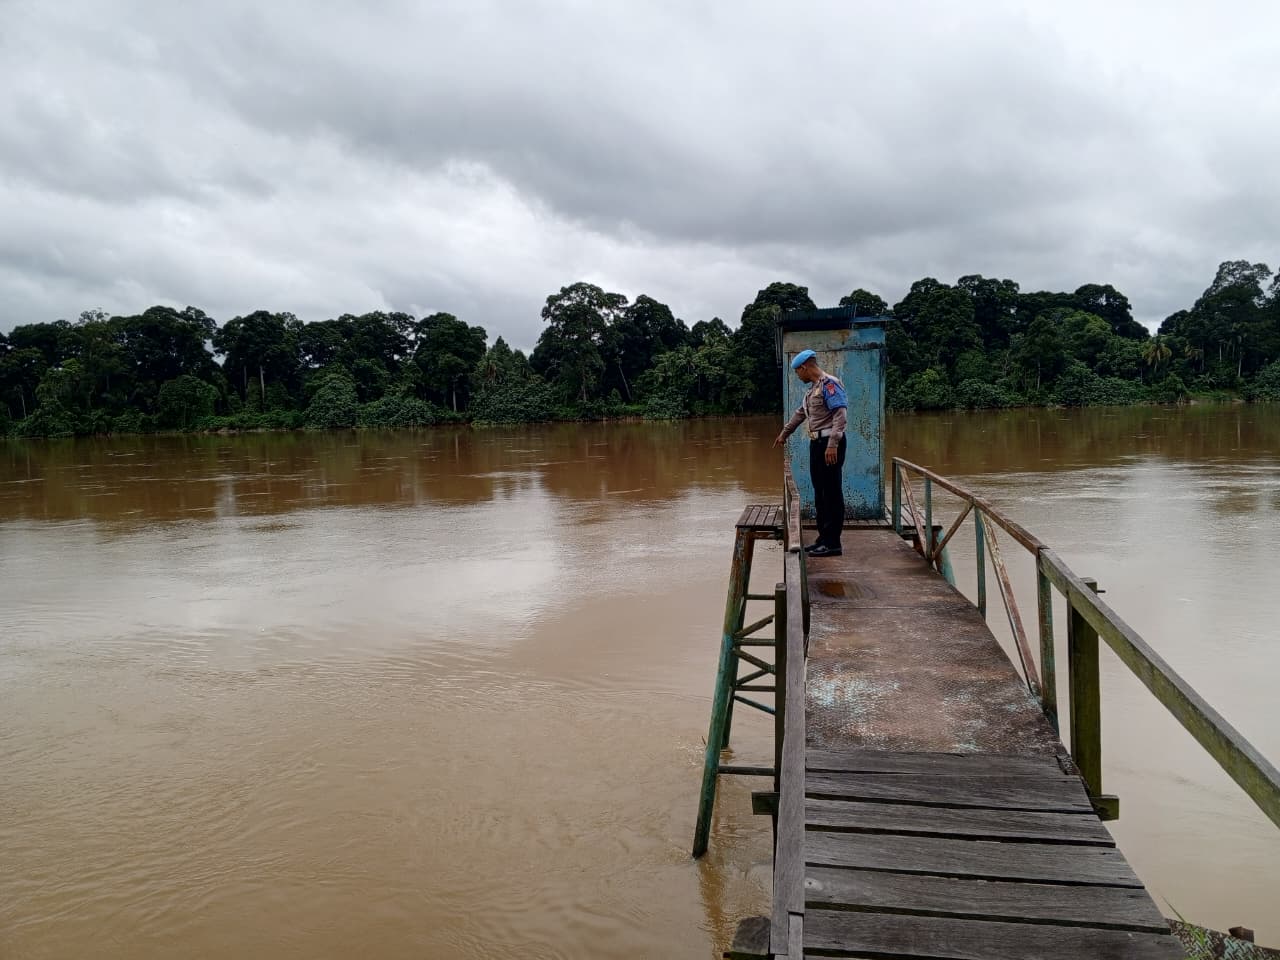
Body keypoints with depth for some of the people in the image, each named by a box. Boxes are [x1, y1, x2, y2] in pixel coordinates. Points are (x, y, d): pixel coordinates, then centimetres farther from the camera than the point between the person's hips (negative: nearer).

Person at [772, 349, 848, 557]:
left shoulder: (829, 383, -11)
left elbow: (841, 414, -21)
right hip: (817, 443, 10)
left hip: (829, 443, -10)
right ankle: (823, 538, 18)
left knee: (832, 493, -6)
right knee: (820, 493, 12)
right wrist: (784, 434, 41)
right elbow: (800, 413, 31)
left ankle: (832, 543, -4)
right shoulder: (814, 388, 18)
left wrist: (832, 444, -27)